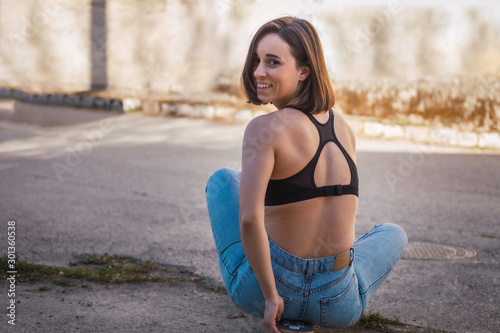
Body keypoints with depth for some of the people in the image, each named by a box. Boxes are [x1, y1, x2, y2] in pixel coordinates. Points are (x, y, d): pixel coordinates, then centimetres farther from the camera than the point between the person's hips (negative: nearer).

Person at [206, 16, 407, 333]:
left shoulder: (264, 128, -18)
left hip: (259, 291, -4)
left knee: (222, 179, 23)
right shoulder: (343, 125, 2)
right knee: (393, 233, 37)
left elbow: (249, 220, -28)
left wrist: (270, 295, -15)